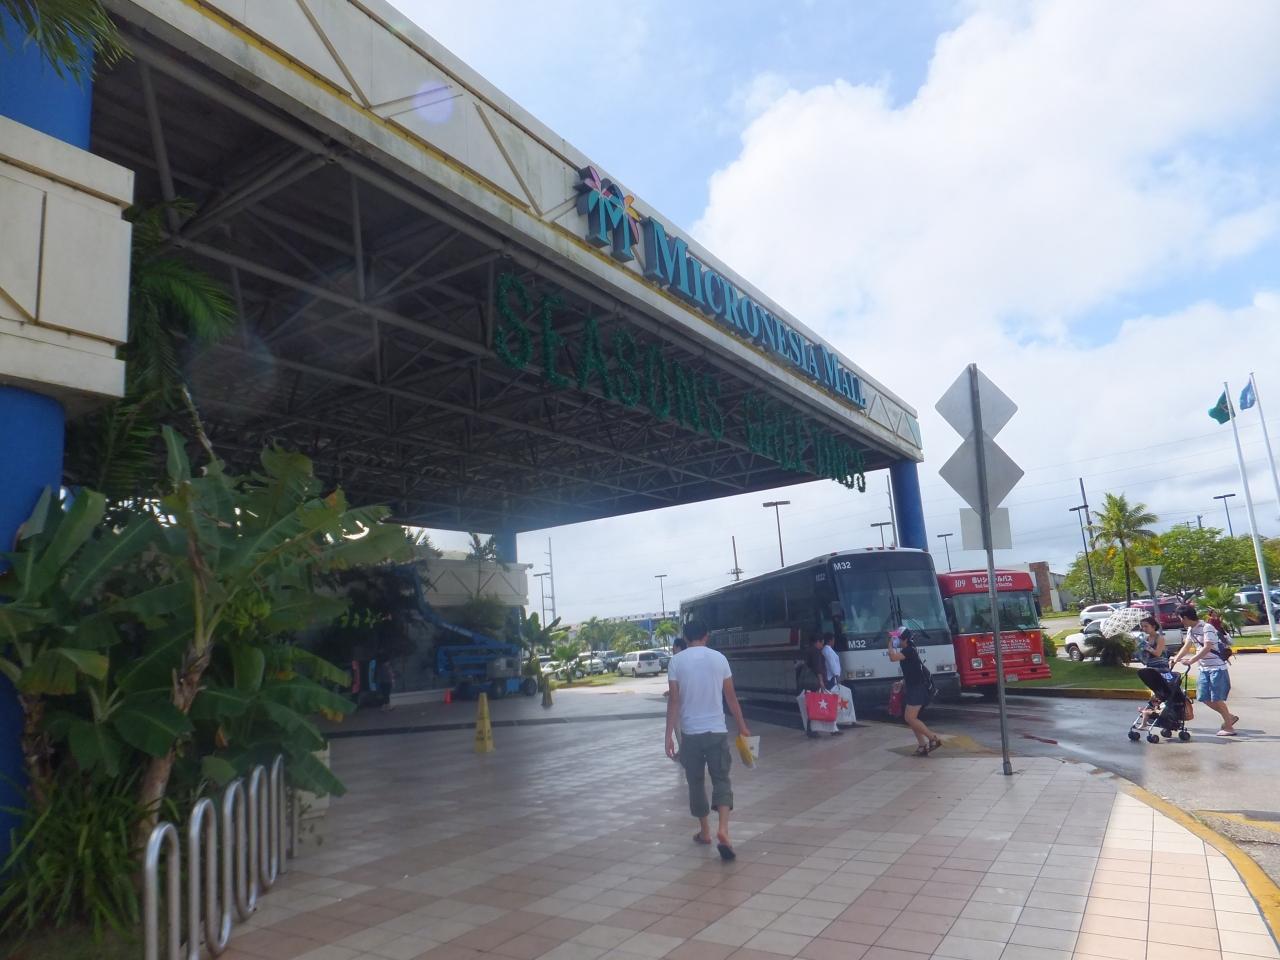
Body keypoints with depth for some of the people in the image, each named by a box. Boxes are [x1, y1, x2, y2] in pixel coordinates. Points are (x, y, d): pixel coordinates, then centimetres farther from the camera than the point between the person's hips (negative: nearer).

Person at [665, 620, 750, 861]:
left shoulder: (676, 661, -3)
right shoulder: (719, 658, 0)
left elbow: (674, 700, -7)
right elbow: (731, 697, 5)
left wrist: (669, 735, -5)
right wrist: (742, 726, 16)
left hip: (690, 732, 0)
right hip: (717, 730, 1)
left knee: (696, 782, 14)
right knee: (721, 780, 7)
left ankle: (705, 831, 25)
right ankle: (722, 829, -13)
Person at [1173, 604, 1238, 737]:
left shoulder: (1207, 628, -19)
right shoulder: (1191, 630, 7)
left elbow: (1207, 648, -28)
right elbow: (1186, 646, 13)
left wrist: (1192, 660, -35)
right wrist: (1176, 659, 4)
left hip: (1217, 667, -8)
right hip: (1204, 668, 8)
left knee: (1217, 699, -6)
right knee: (1203, 697, 7)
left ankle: (1229, 727, 6)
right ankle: (1230, 717, 24)